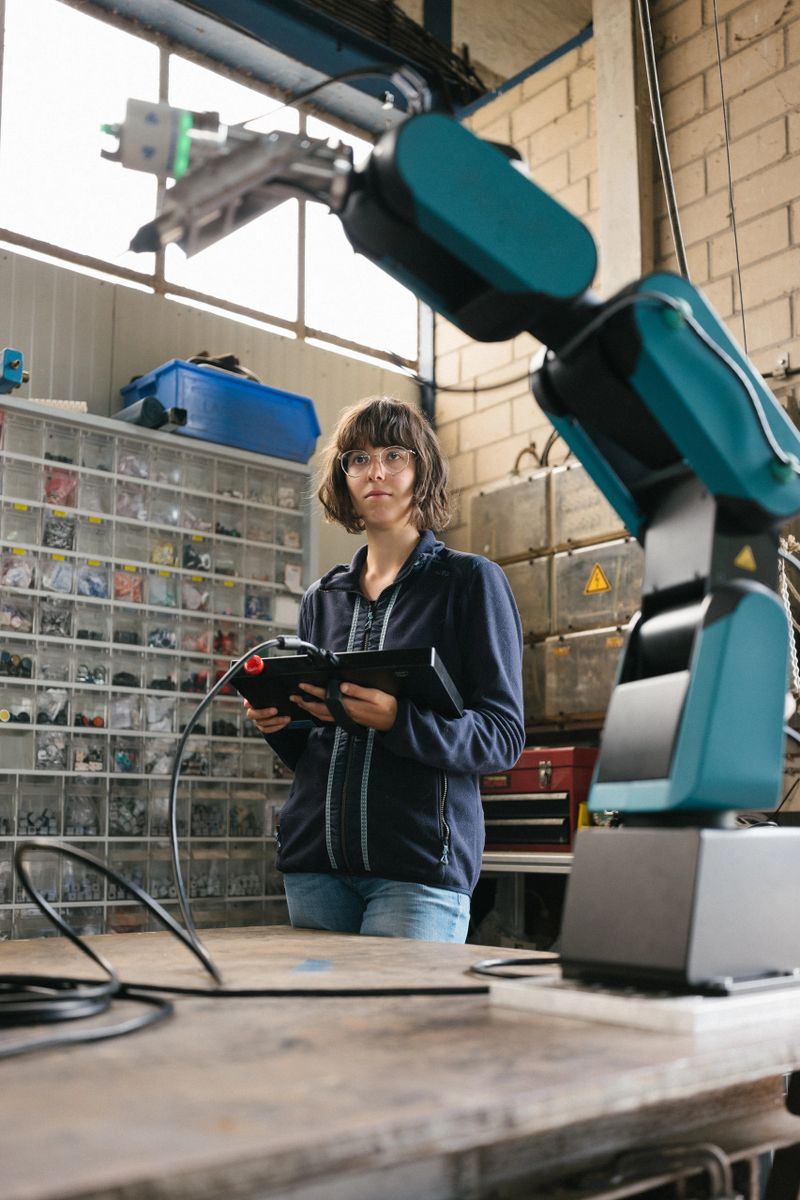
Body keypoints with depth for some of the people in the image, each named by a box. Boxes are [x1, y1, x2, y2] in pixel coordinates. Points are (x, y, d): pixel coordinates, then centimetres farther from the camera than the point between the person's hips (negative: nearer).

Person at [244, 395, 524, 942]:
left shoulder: (472, 580, 0)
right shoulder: (322, 598, 15)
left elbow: (504, 735, -7)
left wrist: (397, 720, -22)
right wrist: (280, 724, -2)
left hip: (421, 863, -4)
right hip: (314, 860, 5)